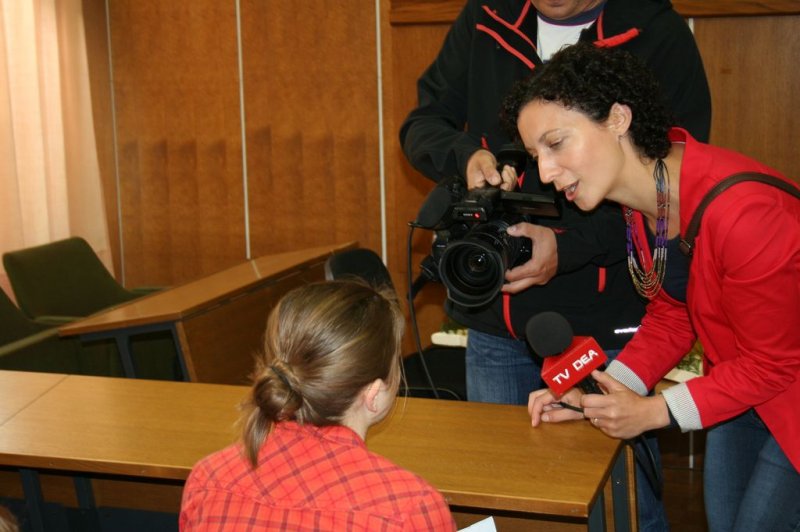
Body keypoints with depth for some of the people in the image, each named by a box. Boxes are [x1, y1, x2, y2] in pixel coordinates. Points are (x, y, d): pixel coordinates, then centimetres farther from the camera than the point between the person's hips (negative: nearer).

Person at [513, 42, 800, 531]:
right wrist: (600, 394, -9)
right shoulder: (644, 183, -9)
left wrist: (655, 412, -22)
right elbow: (671, 314, 2)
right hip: (739, 382, 8)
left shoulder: (741, 211, -35)